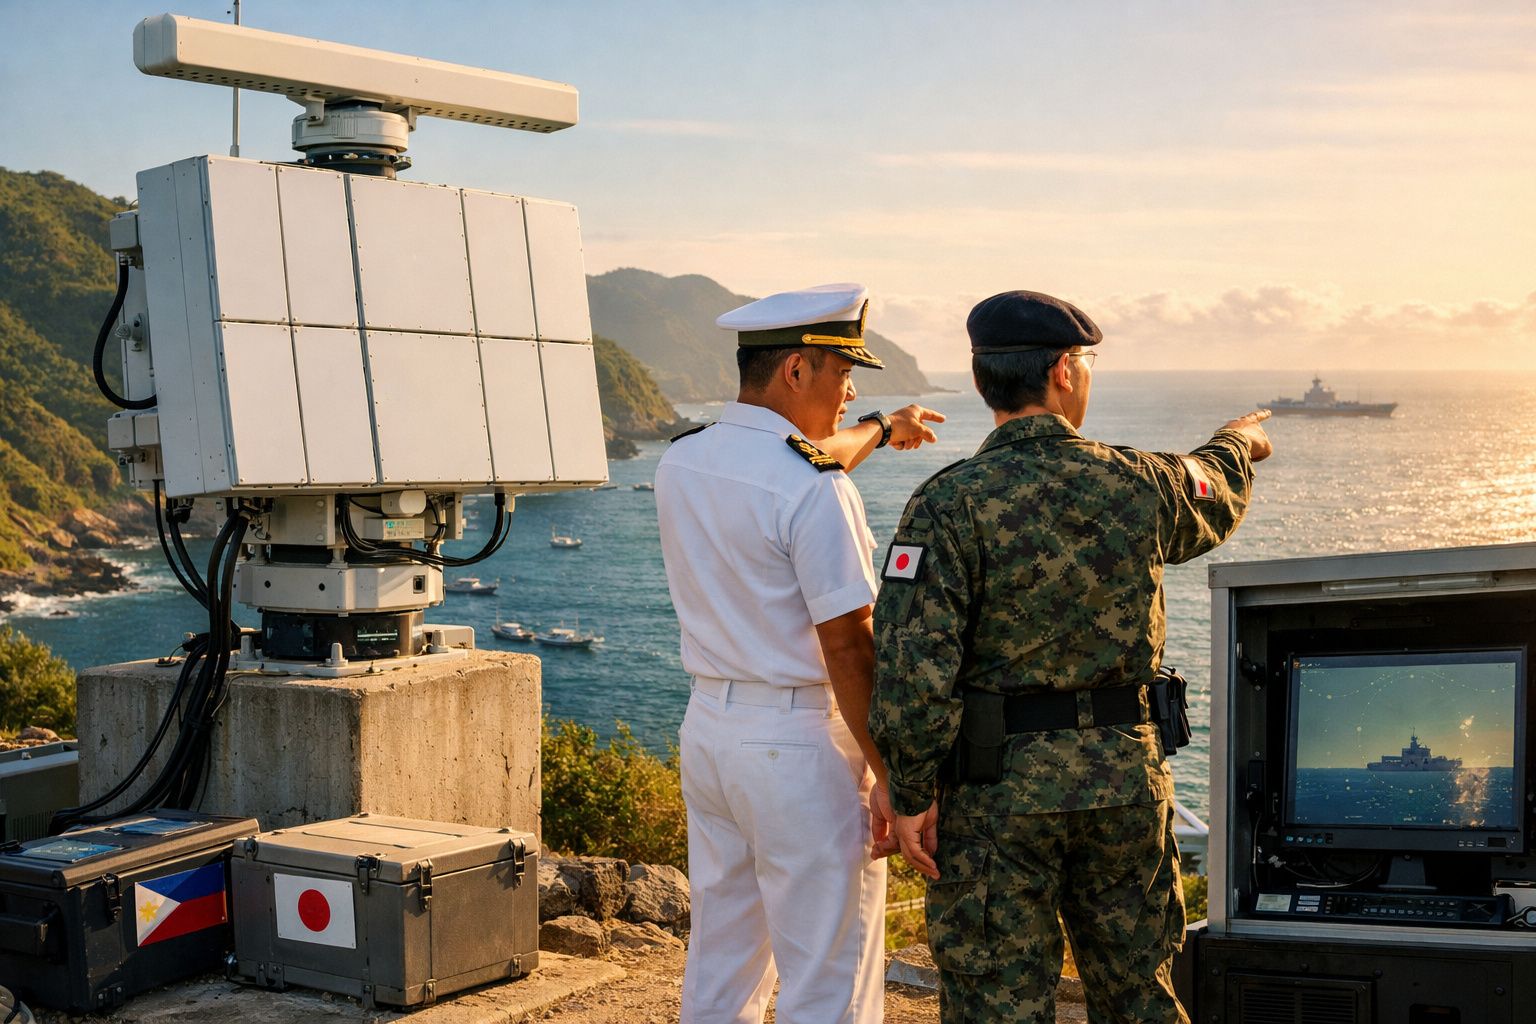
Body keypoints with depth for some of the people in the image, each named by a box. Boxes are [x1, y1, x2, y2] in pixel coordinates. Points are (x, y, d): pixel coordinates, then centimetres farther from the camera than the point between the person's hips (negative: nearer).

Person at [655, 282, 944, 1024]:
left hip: (707, 728, 8)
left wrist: (877, 431, 43)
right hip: (798, 741, -8)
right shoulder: (814, 490, -18)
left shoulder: (679, 462, 7)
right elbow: (846, 646, -18)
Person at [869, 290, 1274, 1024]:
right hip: (1125, 775, 3)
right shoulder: (1139, 485, -2)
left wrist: (911, 795, -8)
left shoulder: (950, 504, -13)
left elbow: (913, 668, -18)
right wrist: (1237, 442, 46)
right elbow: (1216, 498, 23)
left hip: (997, 786, -3)